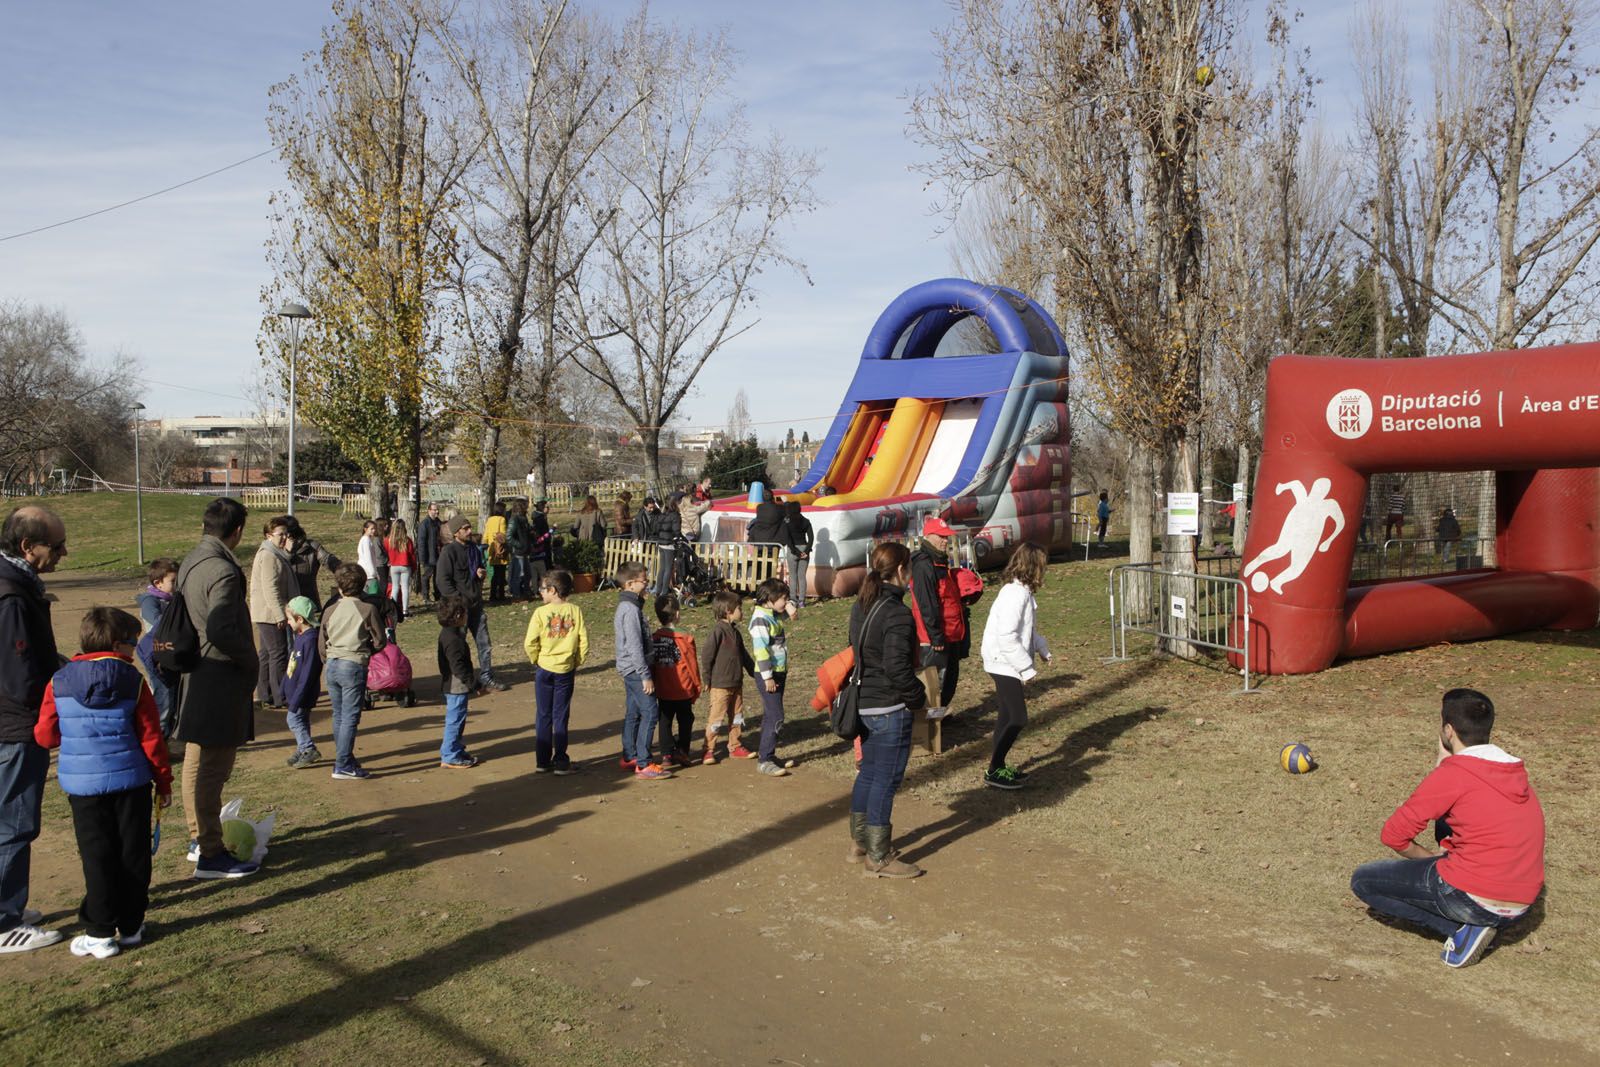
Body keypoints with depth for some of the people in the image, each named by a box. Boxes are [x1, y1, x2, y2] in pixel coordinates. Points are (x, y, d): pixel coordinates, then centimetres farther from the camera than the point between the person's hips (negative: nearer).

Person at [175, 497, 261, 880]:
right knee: (212, 767, -2)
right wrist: (251, 660, -13)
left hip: (196, 673, 10)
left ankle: (200, 837, 33)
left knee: (199, 764, 19)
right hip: (219, 680, -10)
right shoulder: (223, 571, -21)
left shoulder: (190, 561, 9)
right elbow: (222, 631, -29)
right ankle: (210, 855, 5)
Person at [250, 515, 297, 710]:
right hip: (271, 614, -11)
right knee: (278, 654, -7)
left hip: (267, 615, 11)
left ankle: (264, 696, 20)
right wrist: (280, 615, -24)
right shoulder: (268, 556, -16)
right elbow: (270, 588, -23)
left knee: (266, 654, 13)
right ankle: (280, 698, -4)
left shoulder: (276, 555, 17)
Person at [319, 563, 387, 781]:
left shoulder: (330, 610, 5)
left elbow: (321, 643, 11)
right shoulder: (368, 609, -7)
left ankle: (346, 759, 25)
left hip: (332, 666, 5)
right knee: (350, 718, -3)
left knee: (339, 716, 15)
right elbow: (380, 641, -3)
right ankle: (343, 767, -5)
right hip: (354, 666, -5)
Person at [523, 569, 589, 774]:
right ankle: (560, 761, 10)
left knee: (543, 716, 10)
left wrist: (536, 660, 5)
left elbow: (529, 643, -12)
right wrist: (577, 663, 8)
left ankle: (542, 761, 14)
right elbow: (584, 642, -5)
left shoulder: (540, 612, -10)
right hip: (566, 670, 1)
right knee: (561, 716, 9)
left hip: (544, 668, -1)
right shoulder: (576, 611, -5)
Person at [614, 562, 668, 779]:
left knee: (633, 713, 16)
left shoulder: (626, 605, 13)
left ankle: (629, 757, 24)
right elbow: (634, 645, -23)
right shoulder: (631, 609, -19)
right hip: (635, 669, -10)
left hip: (630, 670, 10)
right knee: (650, 712, -11)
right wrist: (646, 675, -21)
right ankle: (644, 765, -11)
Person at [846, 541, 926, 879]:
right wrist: (919, 695, -8)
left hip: (864, 704, 9)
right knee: (886, 780, 1)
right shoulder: (897, 613, -21)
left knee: (868, 774, 20)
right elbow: (897, 669, -24)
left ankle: (858, 844, 31)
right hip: (890, 709, -9)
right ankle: (878, 858, 11)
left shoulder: (860, 606, 7)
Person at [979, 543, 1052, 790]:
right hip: (1004, 664, -10)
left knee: (1008, 716, 16)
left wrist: (1042, 649, 16)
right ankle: (993, 772, 0)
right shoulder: (1016, 594, -22)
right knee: (1017, 718, -7)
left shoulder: (1021, 591, 9)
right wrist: (1027, 668, -21)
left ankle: (998, 767, 25)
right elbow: (1007, 637, -27)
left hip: (1005, 664, 10)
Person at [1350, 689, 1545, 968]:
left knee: (1362, 880, 7)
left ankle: (1461, 930, -4)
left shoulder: (1454, 773, -15)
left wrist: (1431, 858, 8)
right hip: (1520, 908, 8)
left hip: (1473, 899, -8)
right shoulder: (1516, 770, 8)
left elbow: (1394, 835, -9)